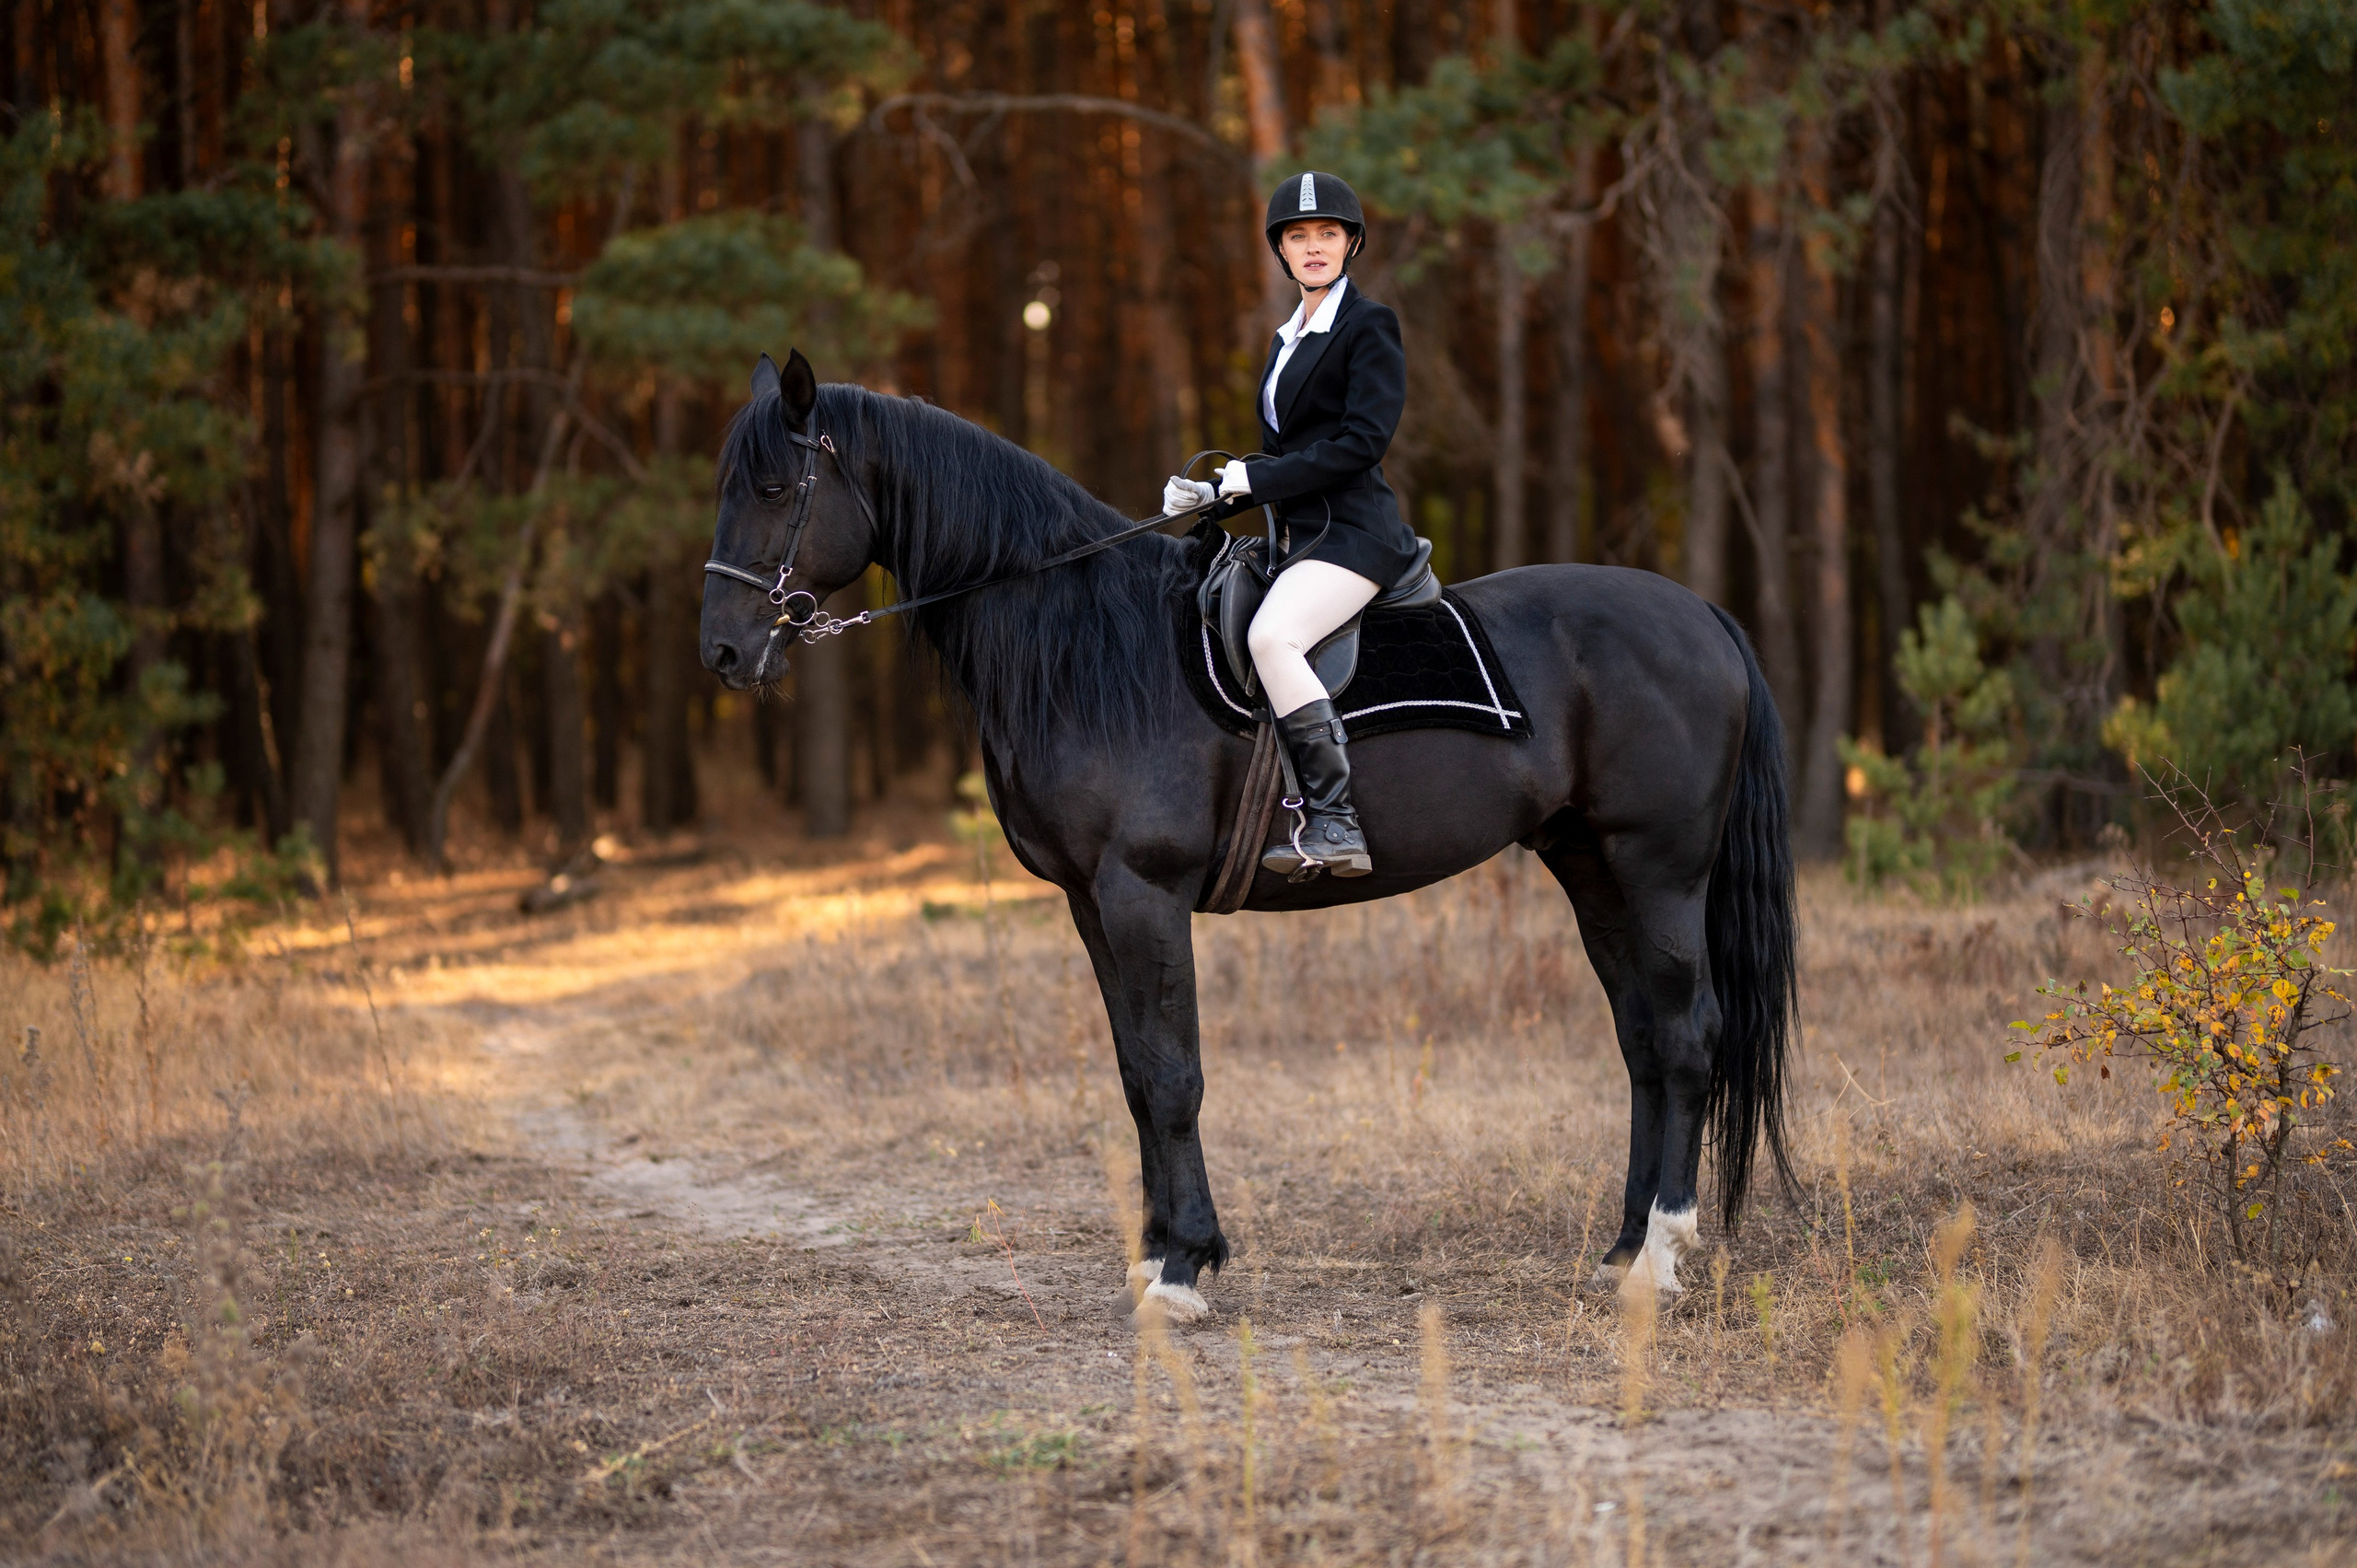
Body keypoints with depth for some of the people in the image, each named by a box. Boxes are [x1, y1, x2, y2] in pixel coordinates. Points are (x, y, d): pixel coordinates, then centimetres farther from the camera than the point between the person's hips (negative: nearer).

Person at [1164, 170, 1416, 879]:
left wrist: (1256, 477, -16)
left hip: (1353, 533, -10)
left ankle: (1335, 820, -34)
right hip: (1300, 539, 10)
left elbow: (1364, 437, -15)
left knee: (1271, 636, -33)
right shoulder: (1289, 338, 22)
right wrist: (1211, 493, 9)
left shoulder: (1369, 326, -4)